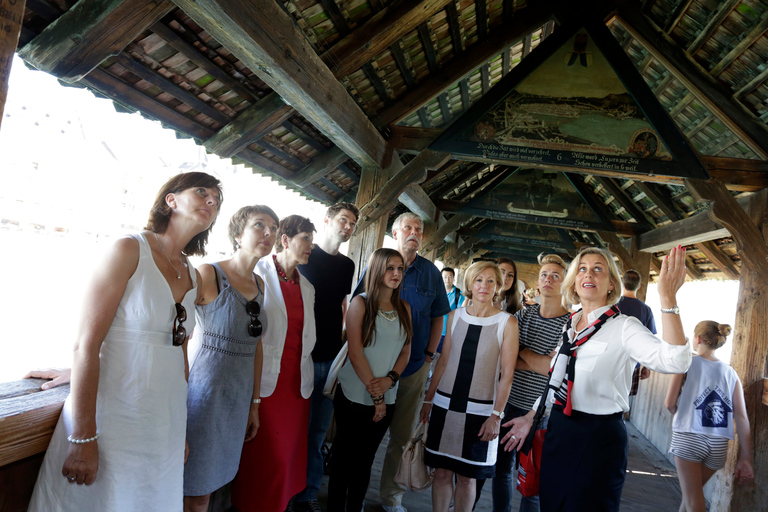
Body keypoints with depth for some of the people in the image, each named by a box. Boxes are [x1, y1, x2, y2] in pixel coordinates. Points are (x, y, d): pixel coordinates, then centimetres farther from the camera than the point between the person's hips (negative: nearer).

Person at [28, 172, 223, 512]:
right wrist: (83, 438, -17)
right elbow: (87, 344, -14)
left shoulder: (192, 276, 9)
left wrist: (182, 430, 15)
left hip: (164, 425, 6)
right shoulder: (129, 251, -10)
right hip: (113, 417, -6)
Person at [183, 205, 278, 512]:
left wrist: (254, 403, 16)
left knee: (209, 485, 16)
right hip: (204, 393, -6)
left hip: (239, 397, 6)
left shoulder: (259, 284, 9)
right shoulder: (208, 275, -13)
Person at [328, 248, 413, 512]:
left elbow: (406, 351, 7)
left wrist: (390, 379, -10)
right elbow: (355, 352, -11)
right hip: (354, 397, -4)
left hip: (387, 399, 4)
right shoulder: (361, 303, -6)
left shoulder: (404, 308, 7)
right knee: (344, 457, 8)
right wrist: (375, 394, -11)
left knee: (365, 459, 14)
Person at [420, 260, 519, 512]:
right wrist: (428, 399, 10)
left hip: (479, 411, -3)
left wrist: (496, 415, -9)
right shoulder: (455, 315, 5)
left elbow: (506, 374, -5)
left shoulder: (507, 322, -5)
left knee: (466, 476, 7)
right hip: (445, 405, 3)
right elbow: (443, 361, 10)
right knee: (441, 471, 9)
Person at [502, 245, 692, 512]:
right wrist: (530, 418, 20)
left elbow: (676, 361, -30)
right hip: (559, 429, 6)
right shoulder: (570, 325, 8)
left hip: (599, 437, -6)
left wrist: (668, 298, -36)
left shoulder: (623, 327, -12)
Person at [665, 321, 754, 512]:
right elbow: (741, 416, 2)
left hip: (688, 438, -5)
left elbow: (670, 403, -8)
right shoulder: (730, 372, 9)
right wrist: (745, 457, 3)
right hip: (719, 445, 5)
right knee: (693, 492, 24)